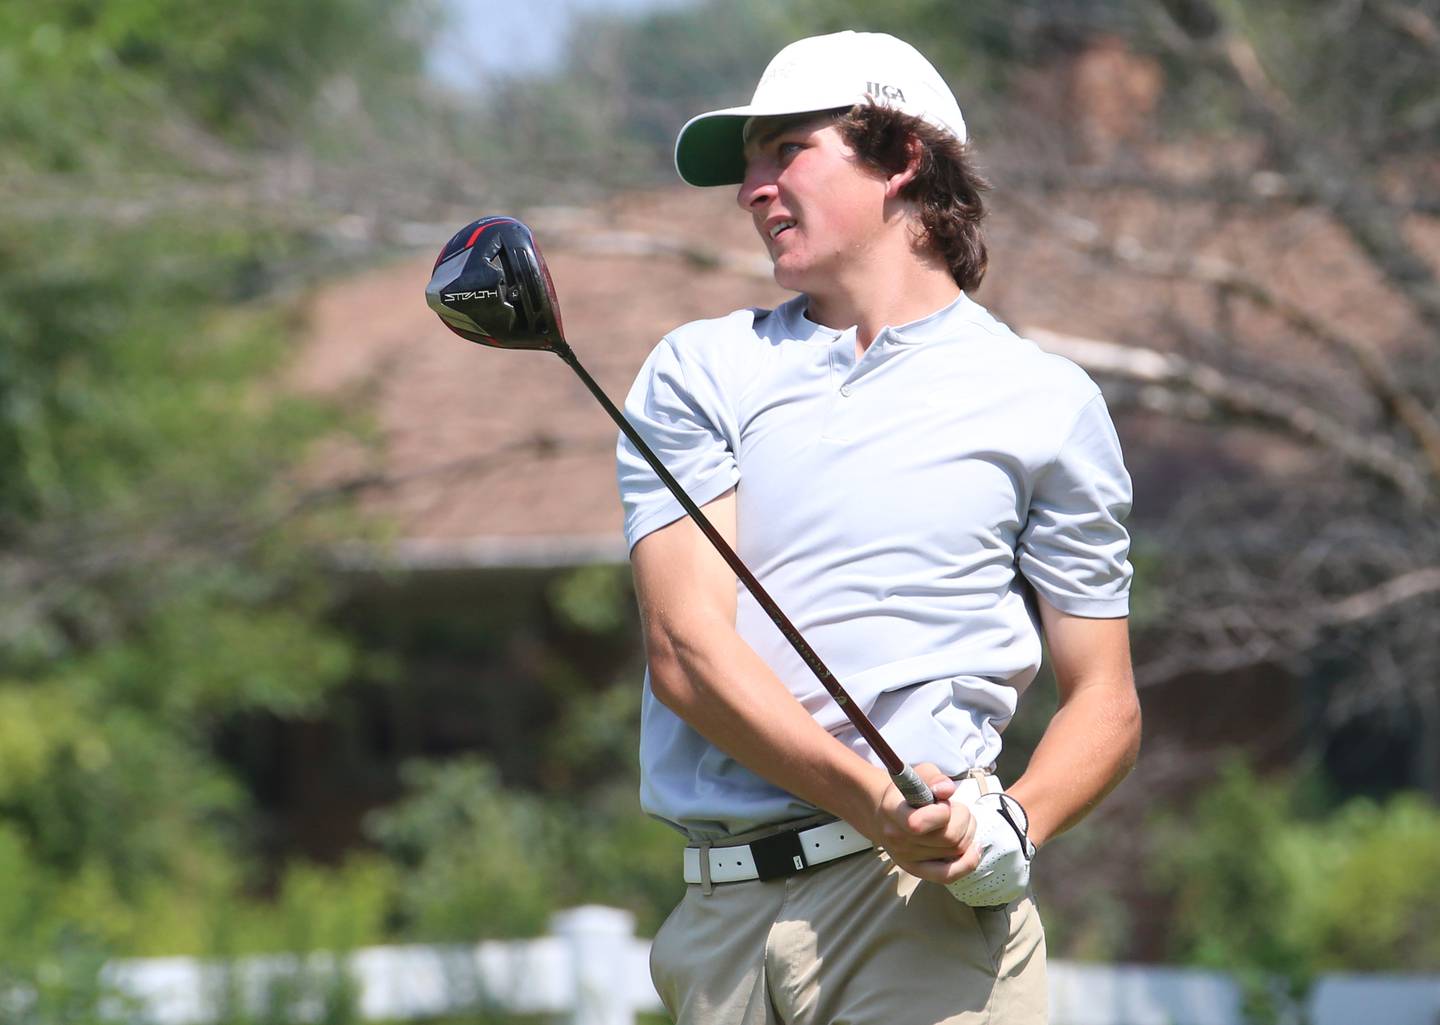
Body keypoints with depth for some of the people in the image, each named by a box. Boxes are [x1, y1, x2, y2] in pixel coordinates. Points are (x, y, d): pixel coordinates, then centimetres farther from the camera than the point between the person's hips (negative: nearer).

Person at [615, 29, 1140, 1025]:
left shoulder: (1045, 402, 10)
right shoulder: (697, 373, 13)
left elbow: (1105, 706, 12)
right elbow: (686, 652, 0)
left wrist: (1013, 828, -9)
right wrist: (872, 797, -15)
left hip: (922, 910, -2)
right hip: (721, 919, 2)